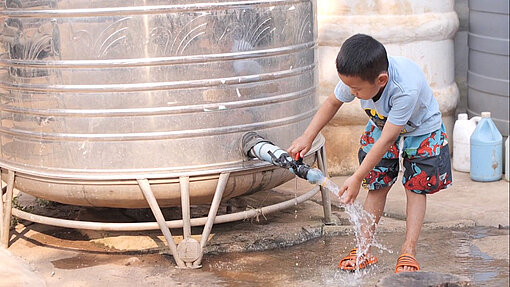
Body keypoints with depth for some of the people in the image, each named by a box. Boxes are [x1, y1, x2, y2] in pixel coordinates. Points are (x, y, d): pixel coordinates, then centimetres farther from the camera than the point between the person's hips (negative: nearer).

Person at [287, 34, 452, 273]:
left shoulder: (406, 89, -45)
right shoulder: (357, 78, -29)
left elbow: (386, 140, -40)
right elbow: (333, 102, -6)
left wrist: (357, 178, -37)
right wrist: (307, 137, -12)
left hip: (421, 130, -4)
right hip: (381, 126, 4)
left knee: (416, 188, -6)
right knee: (378, 186, 1)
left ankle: (408, 251, -3)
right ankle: (364, 248, 3)